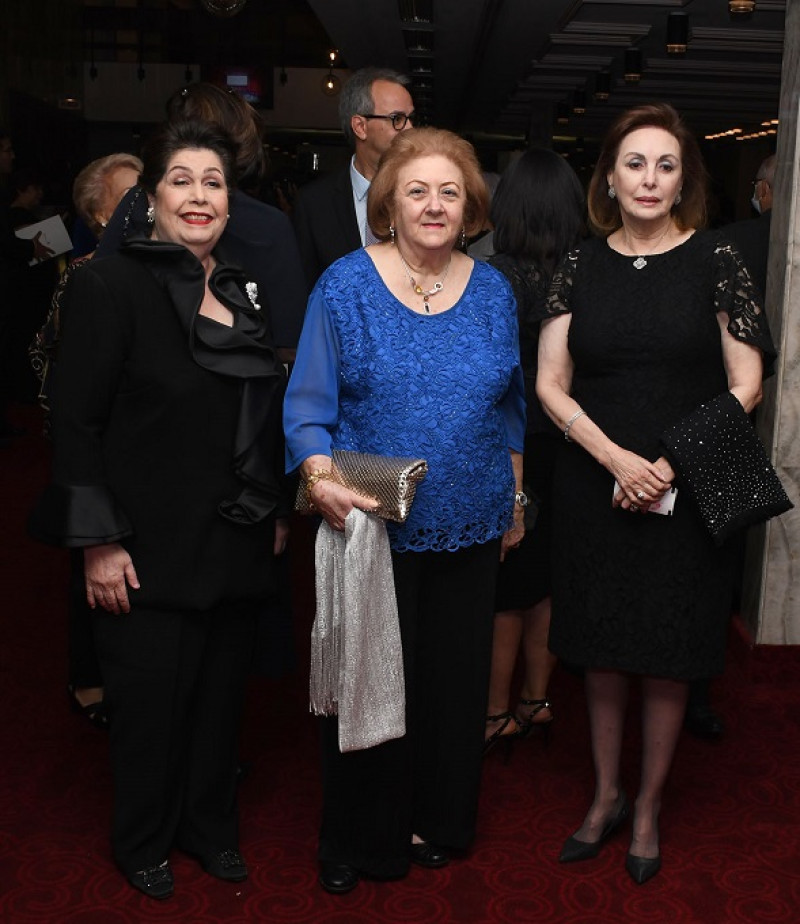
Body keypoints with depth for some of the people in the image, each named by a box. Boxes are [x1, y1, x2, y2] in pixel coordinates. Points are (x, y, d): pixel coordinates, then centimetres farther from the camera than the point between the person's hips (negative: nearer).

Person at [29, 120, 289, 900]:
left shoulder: (245, 293, 10)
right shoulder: (111, 284, -10)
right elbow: (77, 422, -13)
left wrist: (277, 511, 14)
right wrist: (99, 542, -16)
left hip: (237, 544, 6)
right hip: (151, 550, -5)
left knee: (220, 696, 16)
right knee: (150, 703, 8)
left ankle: (209, 827, 37)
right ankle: (143, 843, 32)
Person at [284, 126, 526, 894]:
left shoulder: (493, 291, 6)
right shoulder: (345, 285, -5)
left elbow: (509, 407, 13)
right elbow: (308, 402, -6)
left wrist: (515, 500, 14)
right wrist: (320, 478, -22)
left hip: (469, 526, 3)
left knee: (454, 677, 13)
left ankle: (436, 819, 34)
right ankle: (358, 838, 25)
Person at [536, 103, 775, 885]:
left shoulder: (715, 262, -3)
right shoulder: (581, 267, 3)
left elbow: (745, 387, -4)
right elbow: (550, 385, 0)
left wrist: (670, 465, -14)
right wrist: (619, 460, -13)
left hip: (683, 494, -2)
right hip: (593, 490, 2)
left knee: (666, 660, 8)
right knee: (601, 652, 12)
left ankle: (648, 807, 28)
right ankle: (606, 795, 31)